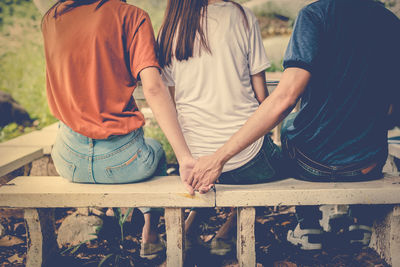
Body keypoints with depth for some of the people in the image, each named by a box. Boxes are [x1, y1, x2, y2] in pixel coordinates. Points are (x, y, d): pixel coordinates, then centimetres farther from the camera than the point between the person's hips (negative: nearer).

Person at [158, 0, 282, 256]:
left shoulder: (169, 28, 4)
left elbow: (173, 97, 11)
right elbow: (261, 95, -2)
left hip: (194, 160, 4)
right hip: (245, 158, -4)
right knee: (278, 156, 28)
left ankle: (191, 224, 18)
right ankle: (226, 232, 15)